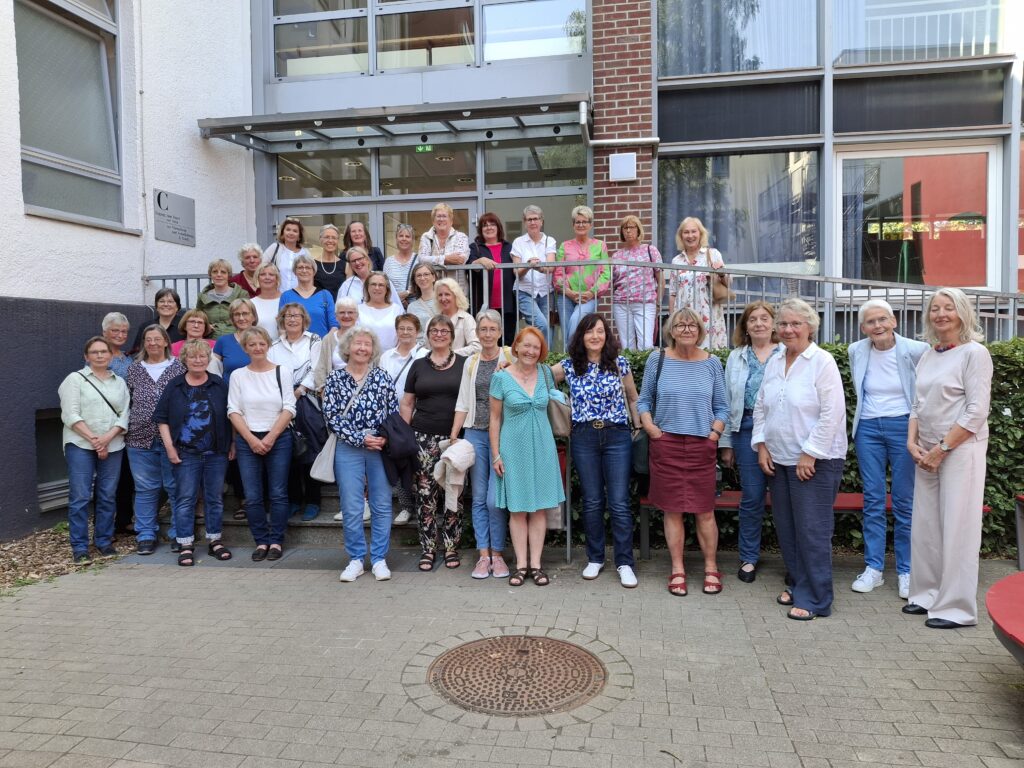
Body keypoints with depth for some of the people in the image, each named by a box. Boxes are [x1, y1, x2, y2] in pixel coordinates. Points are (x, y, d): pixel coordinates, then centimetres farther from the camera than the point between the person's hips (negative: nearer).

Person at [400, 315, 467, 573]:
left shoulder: (464, 364, 6)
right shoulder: (418, 365, 10)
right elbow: (407, 403, 11)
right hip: (424, 438, 1)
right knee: (426, 493, 1)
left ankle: (451, 547, 14)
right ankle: (428, 548, 12)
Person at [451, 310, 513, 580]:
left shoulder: (510, 358, -1)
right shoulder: (471, 362, 11)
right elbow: (463, 403, 11)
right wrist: (453, 436, 6)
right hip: (475, 434, 4)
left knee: (495, 499, -6)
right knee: (479, 498, 6)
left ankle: (497, 554, 10)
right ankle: (483, 555, 14)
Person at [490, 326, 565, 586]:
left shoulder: (545, 373, 3)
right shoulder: (501, 377, -5)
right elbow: (495, 418, -2)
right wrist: (496, 454, -4)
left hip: (542, 447, 3)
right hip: (514, 447, -2)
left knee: (540, 507, 5)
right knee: (517, 509, 5)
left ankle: (536, 564, 14)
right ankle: (521, 564, 14)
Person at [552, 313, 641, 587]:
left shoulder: (619, 363, 3)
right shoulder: (569, 366, 4)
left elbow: (633, 398, 12)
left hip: (617, 436, -1)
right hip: (583, 438, 1)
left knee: (619, 503, -2)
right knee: (592, 502, 9)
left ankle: (625, 563, 9)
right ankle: (595, 558, 23)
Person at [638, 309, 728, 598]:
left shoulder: (711, 363, 6)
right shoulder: (657, 360, 4)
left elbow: (722, 406, 10)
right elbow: (644, 400, 10)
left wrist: (714, 433, -3)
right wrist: (650, 427, -4)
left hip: (702, 446, 0)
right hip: (666, 444, 0)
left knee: (704, 510, 2)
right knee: (672, 509, 4)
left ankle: (711, 568, 19)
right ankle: (677, 570, 17)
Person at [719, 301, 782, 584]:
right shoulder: (736, 358, 13)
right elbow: (727, 401, 12)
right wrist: (726, 442, 9)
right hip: (747, 429, 2)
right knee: (752, 497, 5)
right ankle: (749, 558, 18)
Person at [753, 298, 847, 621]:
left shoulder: (822, 362, -10)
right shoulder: (774, 363, 10)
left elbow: (832, 414, -15)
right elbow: (760, 408, 16)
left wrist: (810, 454, -16)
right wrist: (761, 446, 6)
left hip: (815, 460, -7)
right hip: (779, 459, 7)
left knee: (812, 530, -3)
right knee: (786, 527, 13)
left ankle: (814, 599, 8)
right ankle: (797, 584, 28)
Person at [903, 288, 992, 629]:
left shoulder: (974, 353, -7)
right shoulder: (927, 357, 12)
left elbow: (976, 412, -13)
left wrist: (941, 449, -14)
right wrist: (913, 443, 0)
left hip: (961, 451, -6)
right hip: (928, 452, 6)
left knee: (957, 528, -2)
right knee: (924, 526, 9)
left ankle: (957, 607, 7)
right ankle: (928, 594, 22)